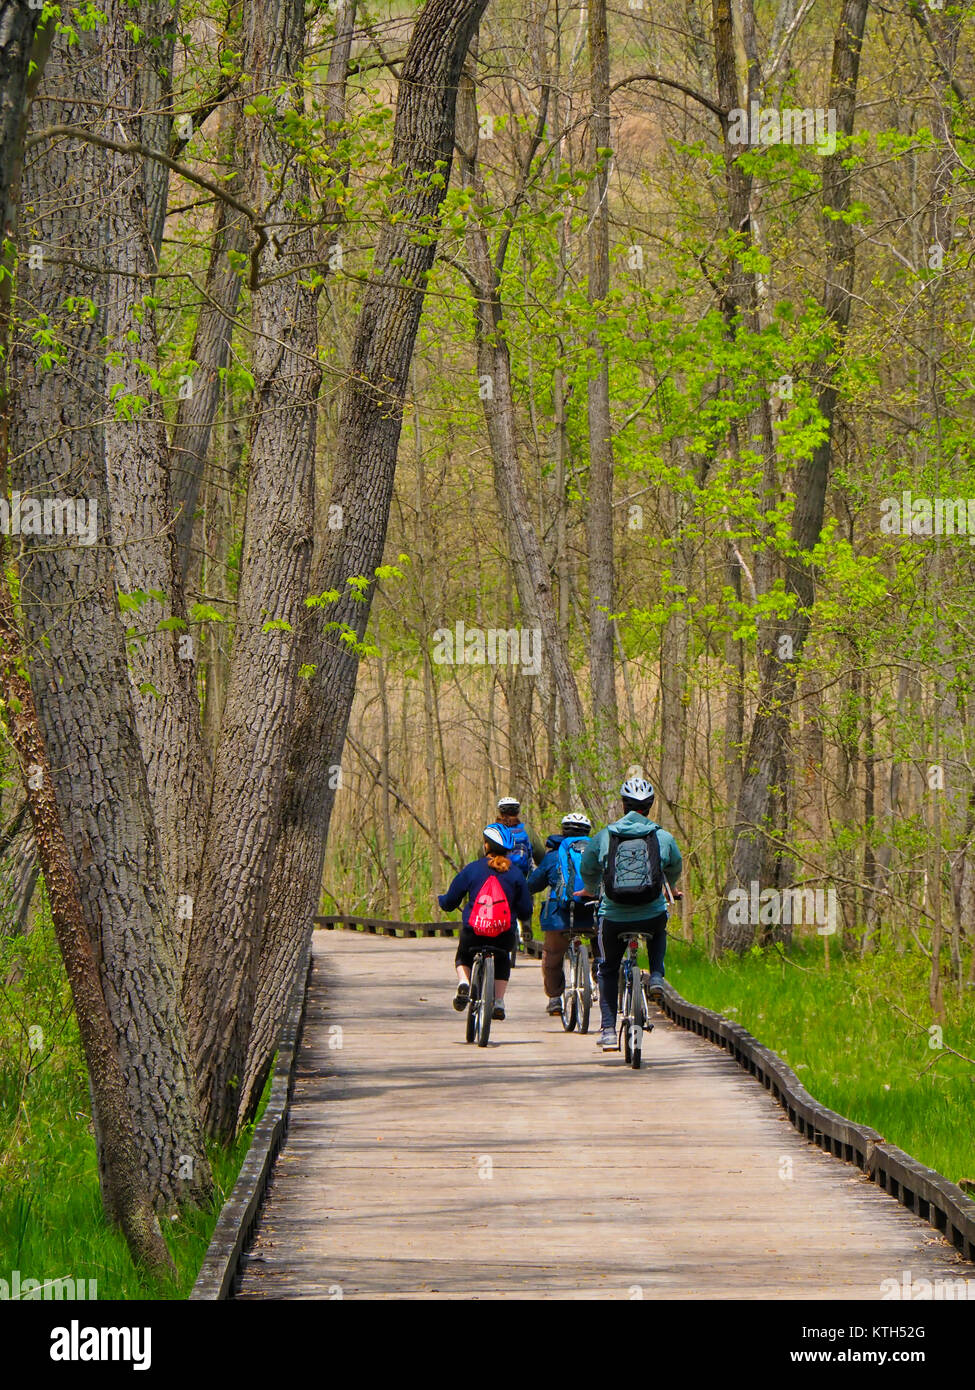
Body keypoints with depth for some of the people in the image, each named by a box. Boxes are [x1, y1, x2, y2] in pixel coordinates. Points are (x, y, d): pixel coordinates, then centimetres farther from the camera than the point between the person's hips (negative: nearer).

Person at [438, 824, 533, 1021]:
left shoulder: (471, 869, -1)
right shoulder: (515, 874, 0)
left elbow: (449, 902, 5)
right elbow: (526, 911, 3)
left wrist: (441, 899, 30)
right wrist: (520, 916, 27)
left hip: (472, 932, -1)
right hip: (504, 936, 1)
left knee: (463, 958, 30)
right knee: (502, 961, 33)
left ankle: (463, 982, -2)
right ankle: (499, 1002, 19)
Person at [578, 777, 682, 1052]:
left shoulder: (602, 837, 1)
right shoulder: (664, 838, 2)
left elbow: (588, 871, 19)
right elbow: (675, 871, 22)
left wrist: (590, 891, 42)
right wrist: (670, 889, 46)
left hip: (614, 918, 0)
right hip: (652, 915, 0)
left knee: (608, 970, 22)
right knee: (659, 931, 37)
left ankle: (608, 1028, 15)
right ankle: (656, 976, 16)